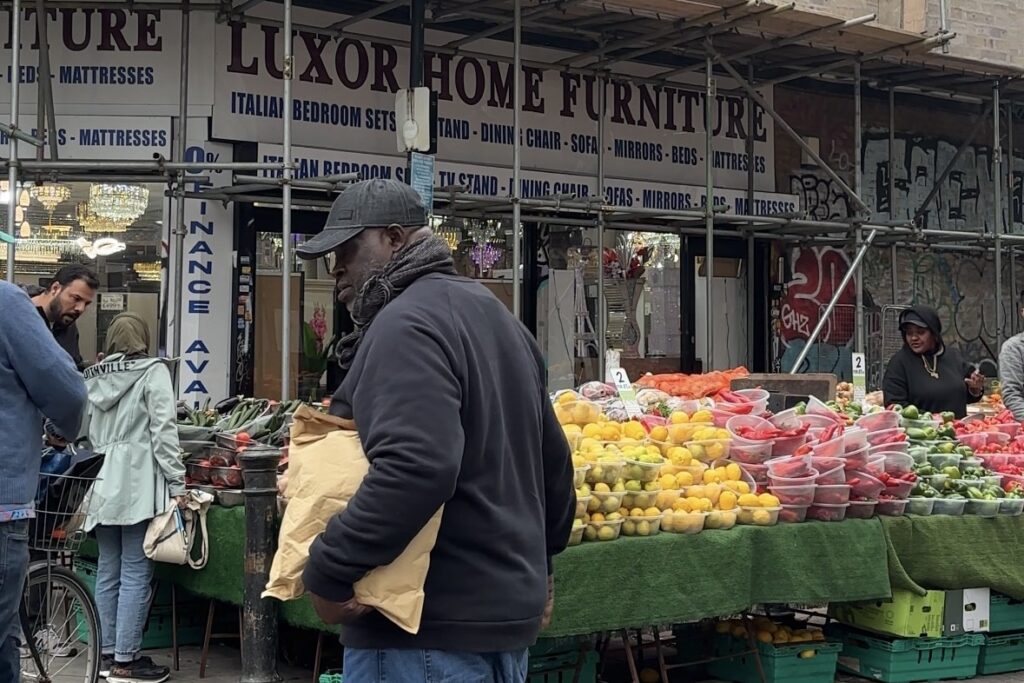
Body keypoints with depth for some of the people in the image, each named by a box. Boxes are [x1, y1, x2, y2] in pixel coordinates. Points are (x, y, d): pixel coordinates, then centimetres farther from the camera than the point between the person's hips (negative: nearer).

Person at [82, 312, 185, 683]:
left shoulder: (93, 378, 12)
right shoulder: (153, 371, -4)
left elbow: (88, 432, 14)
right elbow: (163, 430, -10)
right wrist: (176, 483, -9)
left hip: (102, 484, 6)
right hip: (137, 483, -6)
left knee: (108, 571, 12)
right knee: (135, 573, -3)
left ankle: (108, 653, 18)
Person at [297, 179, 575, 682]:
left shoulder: (406, 324, -15)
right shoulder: (490, 313, 16)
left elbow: (414, 469, -29)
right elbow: (553, 461, 21)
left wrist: (326, 573, -21)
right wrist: (537, 561, 30)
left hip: (433, 624, -10)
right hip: (506, 606, 10)